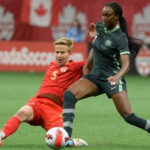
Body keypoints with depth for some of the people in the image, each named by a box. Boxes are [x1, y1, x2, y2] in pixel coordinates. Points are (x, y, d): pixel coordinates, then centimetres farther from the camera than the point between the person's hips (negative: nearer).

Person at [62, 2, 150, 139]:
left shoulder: (121, 38, -16)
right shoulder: (100, 27, 3)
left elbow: (126, 64, -25)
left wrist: (117, 76, -44)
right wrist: (87, 66, 19)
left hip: (112, 79, -6)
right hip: (95, 77, 6)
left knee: (128, 116, -14)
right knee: (69, 94, -19)